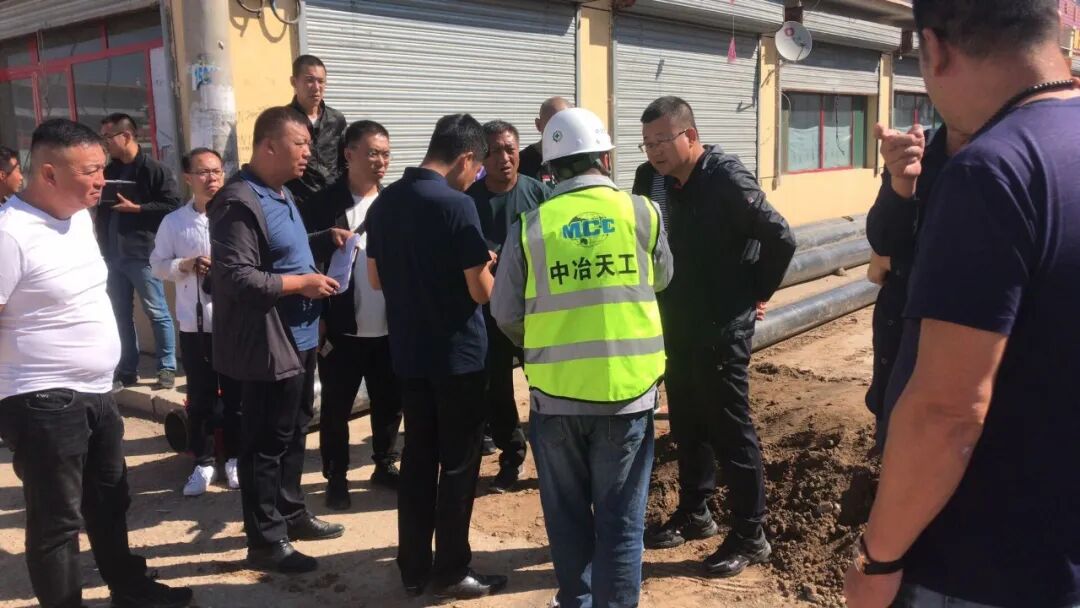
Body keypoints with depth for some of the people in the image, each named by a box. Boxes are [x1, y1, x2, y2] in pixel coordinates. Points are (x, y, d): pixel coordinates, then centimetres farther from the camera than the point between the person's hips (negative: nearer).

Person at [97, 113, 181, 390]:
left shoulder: (154, 170, -6)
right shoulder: (110, 172, 15)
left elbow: (173, 205, -14)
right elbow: (101, 209, 21)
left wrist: (135, 208, -14)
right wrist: (104, 246, 4)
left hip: (142, 254, -7)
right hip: (114, 255, 7)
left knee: (157, 313, -1)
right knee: (121, 315, 11)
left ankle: (167, 368, 7)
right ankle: (127, 370, 20)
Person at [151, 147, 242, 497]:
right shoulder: (173, 222, 2)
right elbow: (158, 265, 5)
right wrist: (185, 265, -13)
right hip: (194, 323, 1)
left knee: (235, 394, 11)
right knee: (200, 396, 11)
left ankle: (234, 457, 27)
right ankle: (203, 462, 24)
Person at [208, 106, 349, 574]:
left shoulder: (281, 194, 12)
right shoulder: (239, 202, -20)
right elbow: (235, 278, -26)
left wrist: (325, 237, 11)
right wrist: (302, 283, -21)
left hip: (299, 338, 10)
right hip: (268, 346, -10)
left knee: (294, 433, 21)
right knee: (266, 443, 3)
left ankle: (291, 513, 38)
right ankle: (265, 541, 16)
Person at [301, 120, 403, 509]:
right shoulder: (322, 205, -7)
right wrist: (317, 324, -10)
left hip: (390, 329, 3)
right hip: (342, 330, -3)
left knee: (390, 403, 15)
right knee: (336, 409, 9)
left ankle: (385, 465, 34)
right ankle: (336, 478, 24)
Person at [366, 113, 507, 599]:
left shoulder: (384, 203, 4)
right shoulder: (457, 205, -17)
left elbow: (376, 279, 12)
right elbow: (481, 291, -16)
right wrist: (485, 269, 5)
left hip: (408, 352, 6)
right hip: (457, 353, -6)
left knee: (416, 459, 14)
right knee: (458, 464, 6)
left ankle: (414, 569, 22)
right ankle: (452, 572, 16)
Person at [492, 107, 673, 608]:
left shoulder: (531, 226, -3)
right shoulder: (642, 212, -1)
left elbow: (506, 314, 2)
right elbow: (662, 279, 15)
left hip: (556, 392, 1)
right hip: (628, 389, 0)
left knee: (567, 514, 17)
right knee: (620, 518, 10)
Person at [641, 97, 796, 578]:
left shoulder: (726, 179, -18)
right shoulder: (664, 183, 5)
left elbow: (780, 240, -18)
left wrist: (755, 294, -7)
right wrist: (669, 307, 8)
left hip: (721, 330, -8)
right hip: (679, 327, 8)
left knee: (731, 432, 1)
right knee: (687, 427, 17)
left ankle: (750, 536, 14)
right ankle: (694, 514, 33)